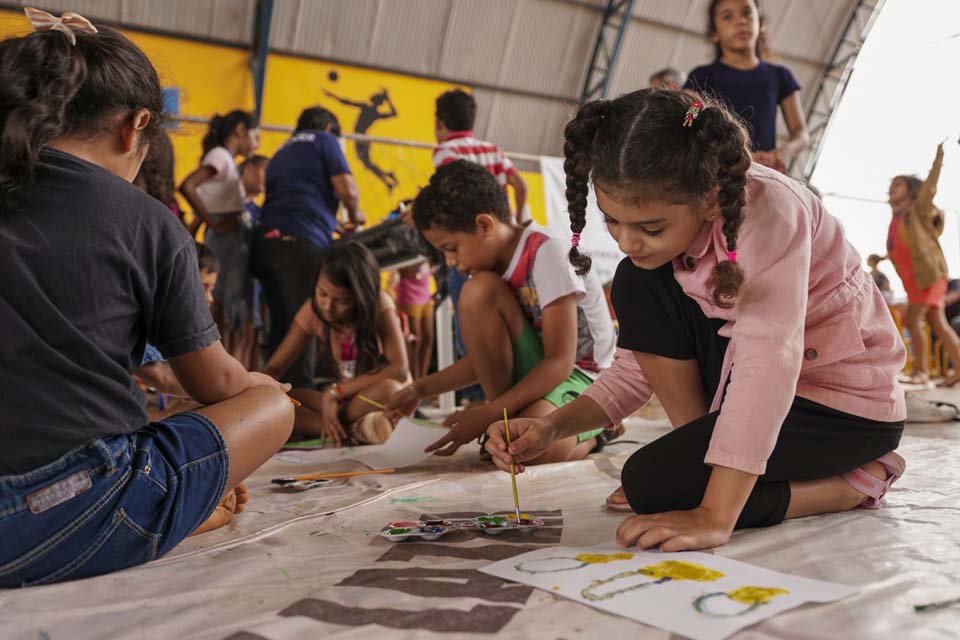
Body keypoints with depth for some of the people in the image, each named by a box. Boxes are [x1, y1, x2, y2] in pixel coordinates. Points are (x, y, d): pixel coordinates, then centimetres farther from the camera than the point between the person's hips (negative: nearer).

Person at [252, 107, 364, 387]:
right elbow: (347, 189, -3)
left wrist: (332, 227, 33)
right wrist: (354, 214, 17)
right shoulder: (324, 140, 10)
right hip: (301, 242, -7)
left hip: (266, 239, 7)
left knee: (280, 325, 9)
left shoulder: (281, 152, 30)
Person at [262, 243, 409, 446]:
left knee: (387, 389, -40)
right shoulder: (312, 311, -9)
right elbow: (274, 367, -8)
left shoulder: (379, 306, -20)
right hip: (344, 399, 4)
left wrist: (335, 391, -30)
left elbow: (399, 369, -30)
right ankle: (355, 430, -28)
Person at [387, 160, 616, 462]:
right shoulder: (499, 265, 3)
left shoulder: (547, 254, -19)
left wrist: (489, 414, -26)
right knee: (478, 290, -18)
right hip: (538, 373, 6)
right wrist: (421, 388, 5)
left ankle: (590, 434, -2)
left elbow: (560, 362, -23)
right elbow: (487, 357, 12)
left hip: (583, 377, -6)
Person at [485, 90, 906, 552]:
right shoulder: (669, 224, -7)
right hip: (755, 384, 7)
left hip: (850, 401, -6)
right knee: (637, 285, -12)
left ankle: (861, 479, -5)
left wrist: (714, 516, -44)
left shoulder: (768, 209, -29)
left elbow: (768, 361, -39)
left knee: (652, 482, -21)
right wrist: (553, 427, -19)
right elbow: (644, 366, -4)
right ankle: (708, 453, -4)